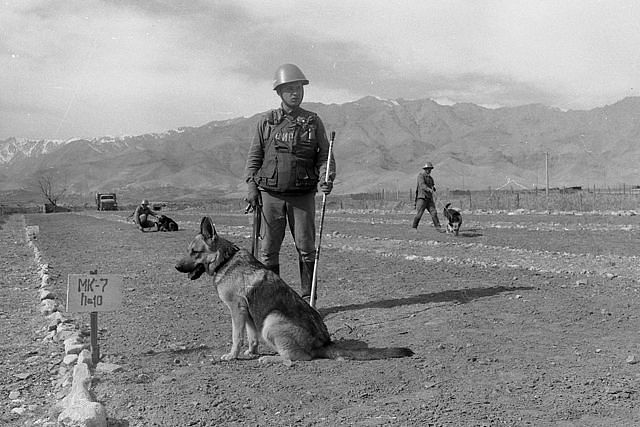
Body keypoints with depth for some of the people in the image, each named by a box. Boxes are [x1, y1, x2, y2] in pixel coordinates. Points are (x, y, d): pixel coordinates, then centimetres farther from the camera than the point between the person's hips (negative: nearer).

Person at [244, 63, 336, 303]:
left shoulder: (313, 122, 7)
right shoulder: (266, 122, 7)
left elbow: (324, 156, 7)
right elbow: (254, 156, 9)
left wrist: (326, 178, -12)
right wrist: (251, 185, -3)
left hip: (303, 195, 0)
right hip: (271, 194, 0)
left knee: (306, 248, 1)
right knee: (269, 249, 3)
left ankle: (308, 299, 12)